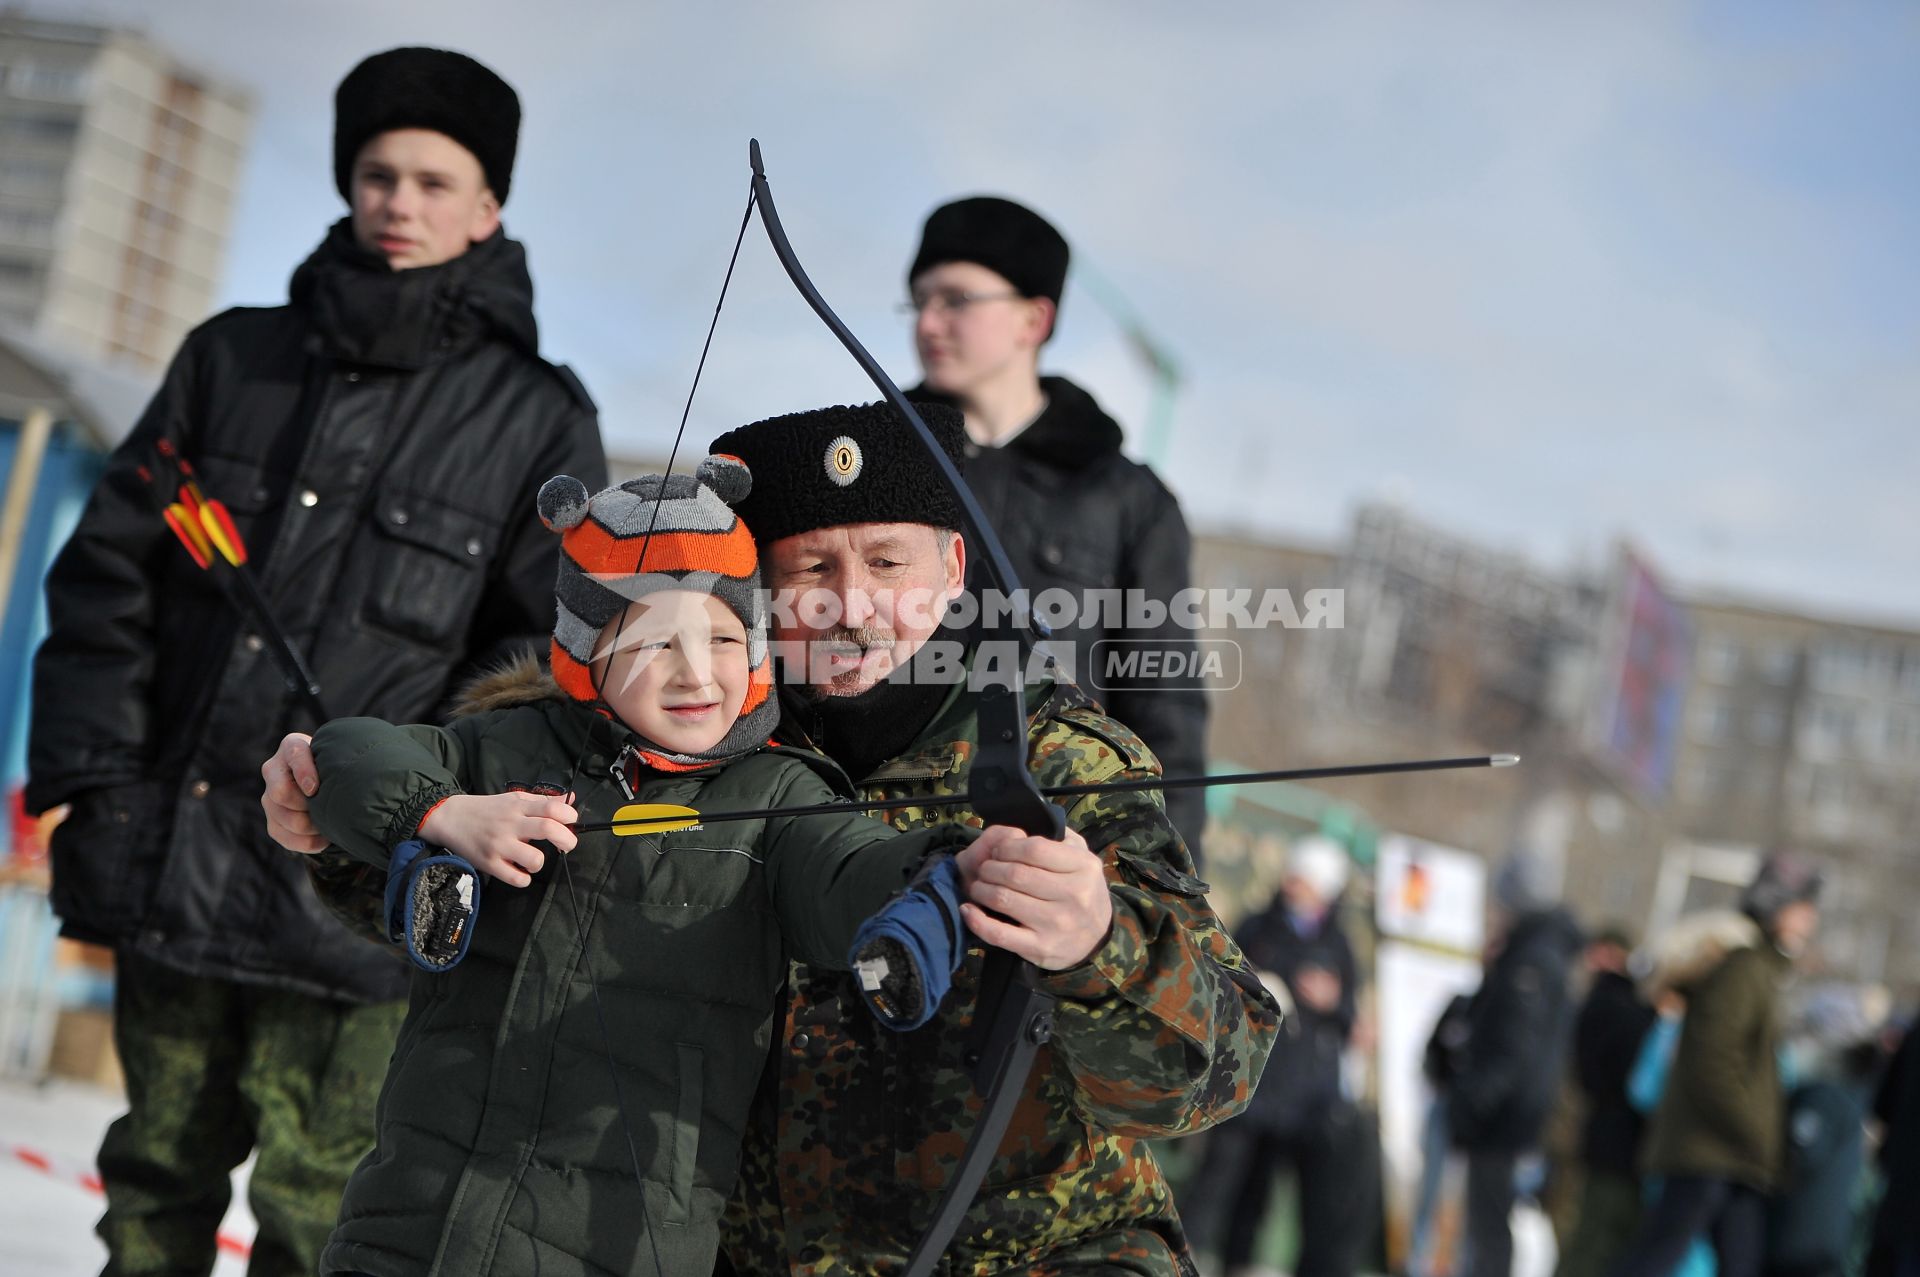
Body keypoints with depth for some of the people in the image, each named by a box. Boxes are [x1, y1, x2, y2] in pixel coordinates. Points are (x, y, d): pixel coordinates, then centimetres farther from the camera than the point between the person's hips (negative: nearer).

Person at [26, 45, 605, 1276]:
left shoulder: (539, 422, 3)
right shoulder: (233, 358, 11)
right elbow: (107, 575, 11)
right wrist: (95, 780, 2)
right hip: (167, 861, 4)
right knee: (159, 1174, 14)